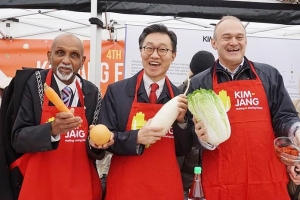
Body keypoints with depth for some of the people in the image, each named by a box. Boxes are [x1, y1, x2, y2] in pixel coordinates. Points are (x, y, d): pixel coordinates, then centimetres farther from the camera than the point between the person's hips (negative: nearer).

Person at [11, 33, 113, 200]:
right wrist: (52, 129, -27)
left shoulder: (91, 92, -2)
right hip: (40, 185, -2)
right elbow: (18, 139, -11)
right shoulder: (33, 85, -8)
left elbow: (93, 150, 4)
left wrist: (96, 143, -18)